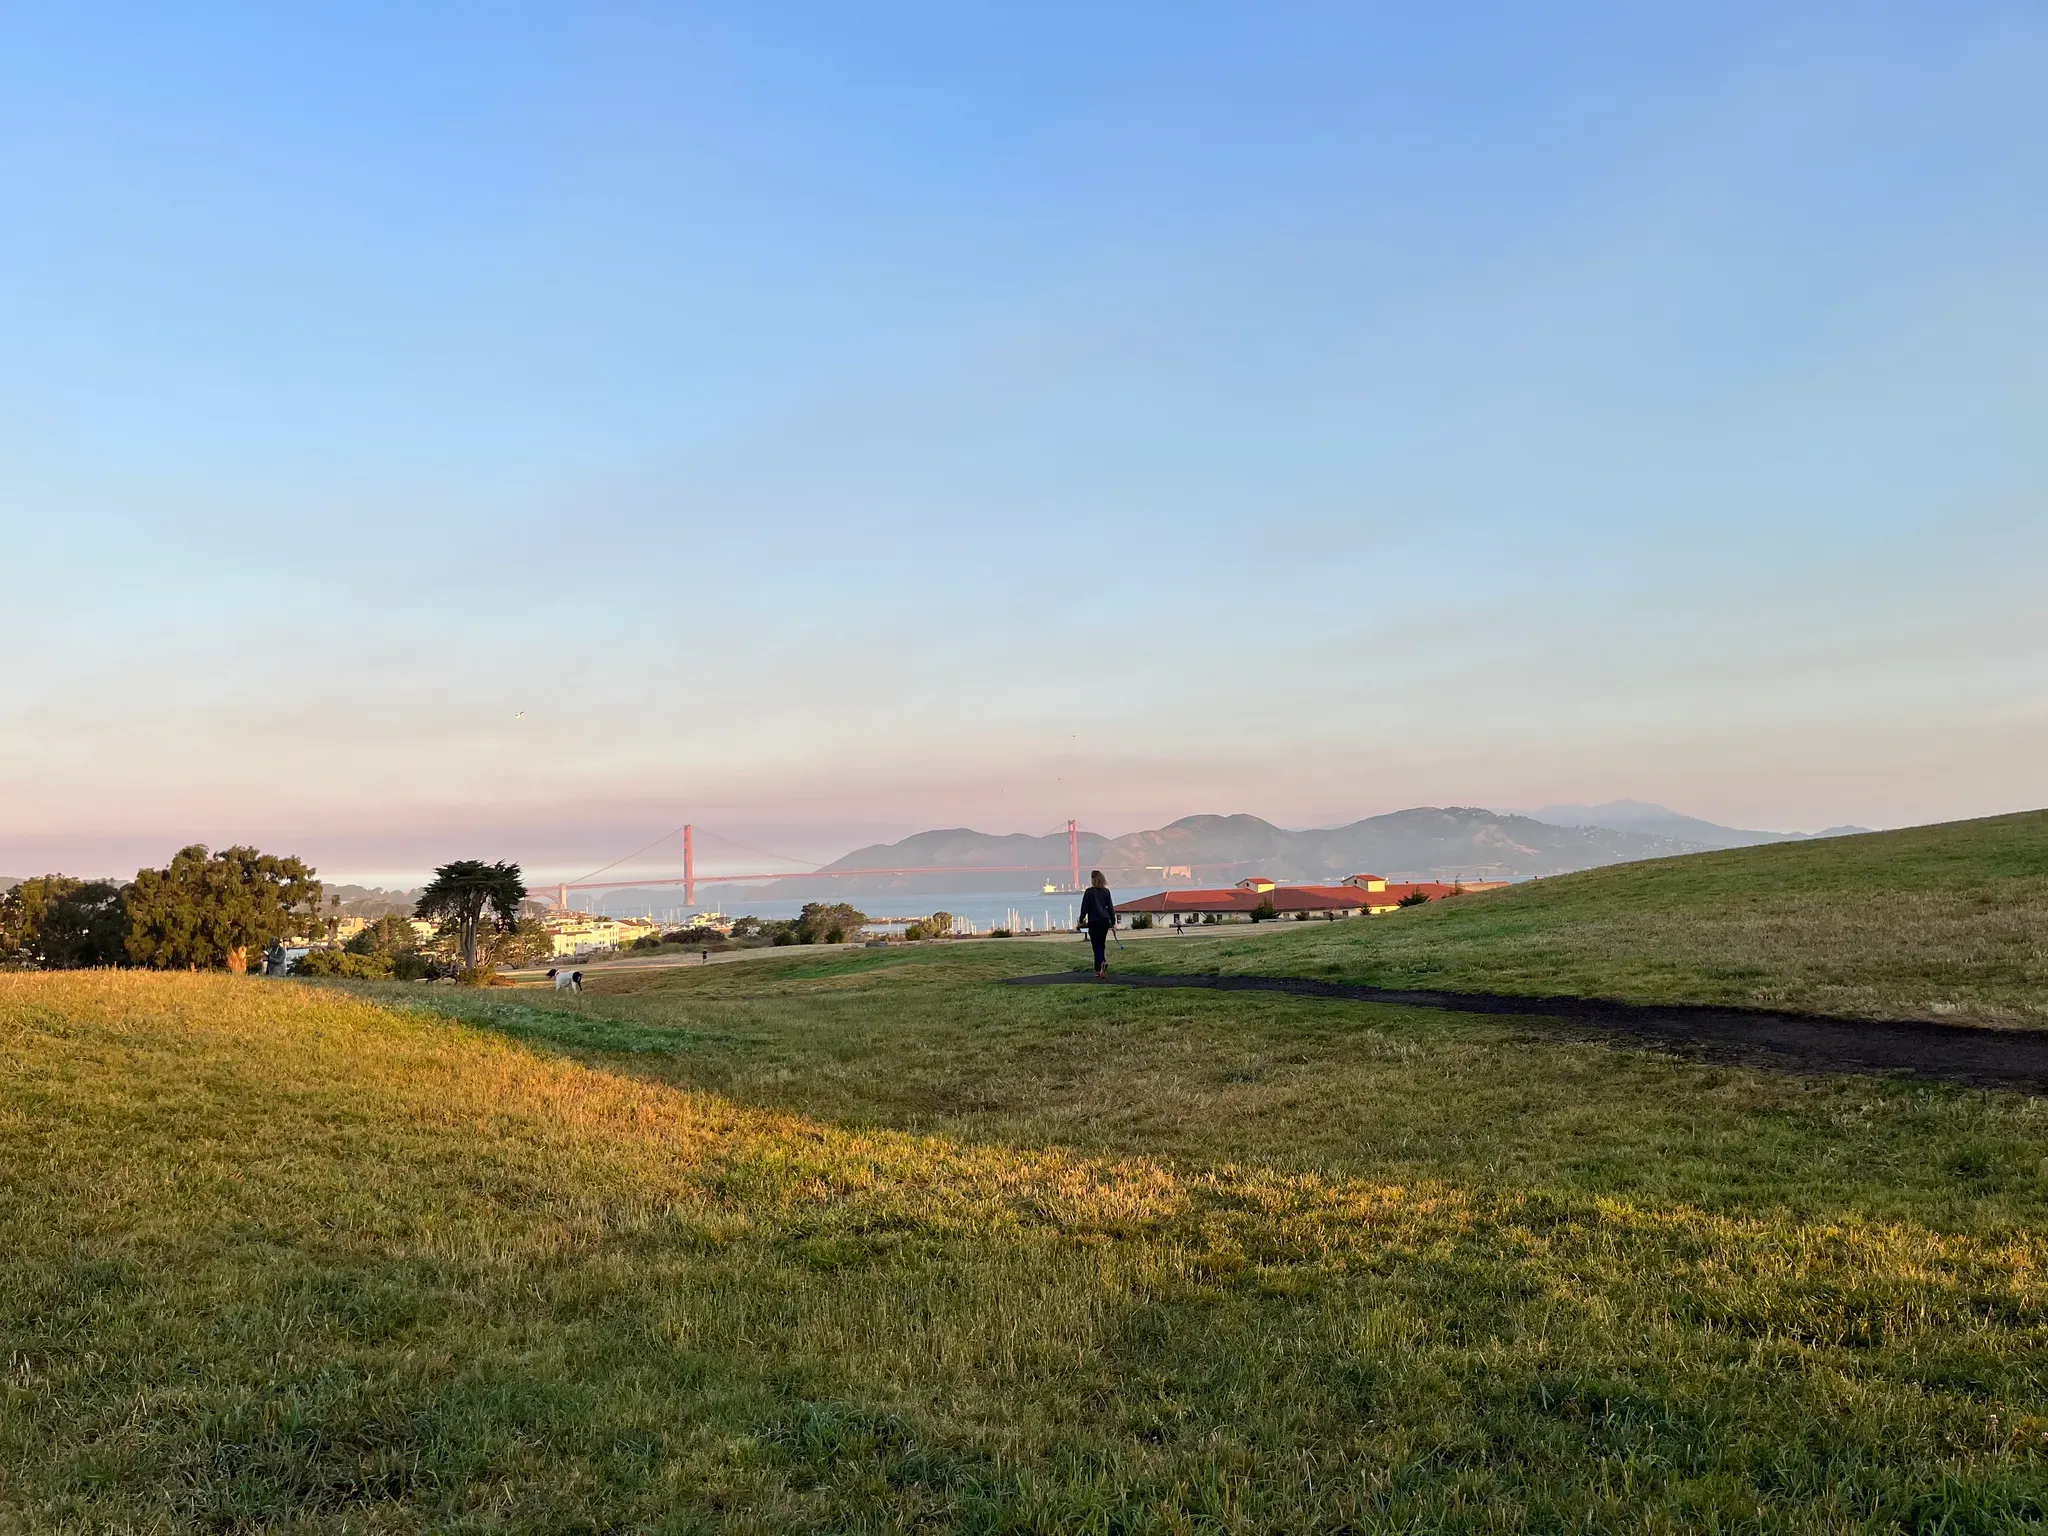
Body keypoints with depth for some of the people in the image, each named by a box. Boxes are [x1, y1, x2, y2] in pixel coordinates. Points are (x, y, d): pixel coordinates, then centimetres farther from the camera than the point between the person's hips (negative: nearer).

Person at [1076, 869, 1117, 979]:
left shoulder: (1089, 892, -6)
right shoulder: (1106, 891, 6)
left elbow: (1084, 907, -3)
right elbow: (1111, 907, 8)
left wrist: (1081, 920, 6)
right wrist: (1113, 922, 14)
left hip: (1094, 921, -4)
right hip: (1105, 921, 4)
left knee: (1096, 946, -4)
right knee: (1101, 945, 12)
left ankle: (1103, 962, -30)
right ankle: (1099, 970, 14)